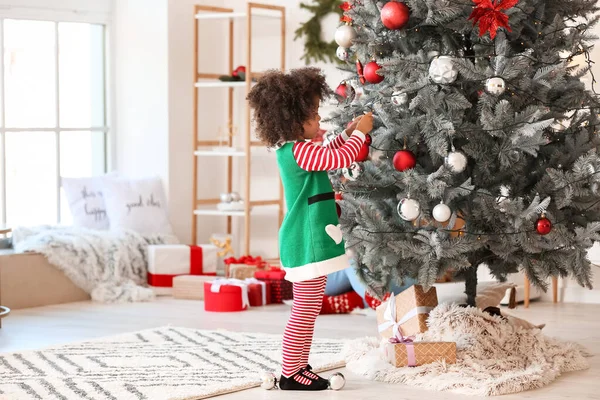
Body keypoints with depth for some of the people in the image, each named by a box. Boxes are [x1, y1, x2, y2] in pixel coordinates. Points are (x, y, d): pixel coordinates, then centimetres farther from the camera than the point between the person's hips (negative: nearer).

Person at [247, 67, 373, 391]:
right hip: (308, 243, -11)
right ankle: (290, 374, -2)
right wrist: (360, 132, -8)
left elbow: (328, 156, 31)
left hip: (306, 242, 11)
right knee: (305, 312, -6)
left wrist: (348, 133, 21)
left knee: (307, 310, 16)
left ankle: (299, 367, 23)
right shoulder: (299, 151, -19)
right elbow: (340, 159, -23)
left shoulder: (291, 149, 13)